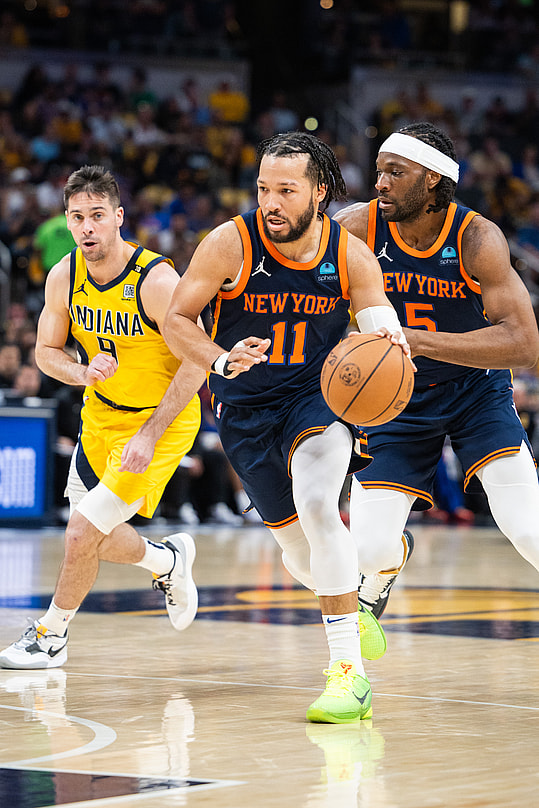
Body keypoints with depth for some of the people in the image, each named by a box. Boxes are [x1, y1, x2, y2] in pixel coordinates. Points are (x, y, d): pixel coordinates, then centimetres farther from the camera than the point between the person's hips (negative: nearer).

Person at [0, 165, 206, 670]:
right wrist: (84, 372, -20)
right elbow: (46, 351, 3)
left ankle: (51, 635, 9)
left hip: (163, 420, -7)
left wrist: (148, 435, -27)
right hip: (101, 415, 7)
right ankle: (169, 561, 47)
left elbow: (196, 364, -23)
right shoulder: (64, 277, -9)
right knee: (95, 537, 17)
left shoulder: (158, 280, -26)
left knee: (81, 533, -14)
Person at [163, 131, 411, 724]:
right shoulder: (231, 243, -15)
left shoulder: (351, 256, -11)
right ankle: (349, 609, 49)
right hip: (245, 412, 2)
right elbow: (176, 319, -10)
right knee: (297, 547, 11)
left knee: (317, 504, -30)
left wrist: (387, 339, -34)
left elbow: (383, 332, -8)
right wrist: (222, 361, -29)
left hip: (318, 397, -2)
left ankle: (349, 673, -27)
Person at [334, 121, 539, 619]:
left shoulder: (477, 238, -23)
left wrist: (415, 339, -41)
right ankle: (373, 593, 33)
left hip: (476, 387, -2)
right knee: (371, 550, -7)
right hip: (398, 395, 2)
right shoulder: (359, 227, -17)